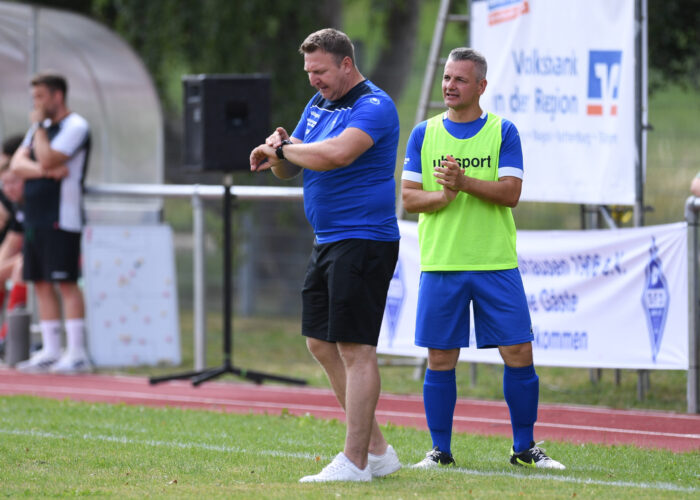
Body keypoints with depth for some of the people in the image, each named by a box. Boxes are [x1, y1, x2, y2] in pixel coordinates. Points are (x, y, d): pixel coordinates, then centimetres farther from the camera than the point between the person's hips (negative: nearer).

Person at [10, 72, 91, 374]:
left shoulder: (75, 127, -7)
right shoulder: (39, 129, 19)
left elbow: (47, 159, -19)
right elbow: (17, 164, 7)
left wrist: (39, 126, -6)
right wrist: (46, 170, -11)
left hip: (61, 219, -9)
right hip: (35, 217, 9)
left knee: (66, 282, -10)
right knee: (41, 284, 8)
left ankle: (77, 353, -11)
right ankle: (50, 352, 12)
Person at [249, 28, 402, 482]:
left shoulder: (374, 107, -15)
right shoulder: (319, 104, 15)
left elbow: (337, 153, -31)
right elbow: (290, 168, 18)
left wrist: (284, 149, -16)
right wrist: (279, 152, -6)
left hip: (363, 241, -10)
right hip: (328, 242, 10)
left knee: (356, 349, -10)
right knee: (321, 343, 12)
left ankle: (355, 462, -10)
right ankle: (377, 450, 19)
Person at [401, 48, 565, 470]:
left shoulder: (503, 132, 4)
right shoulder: (424, 134, 8)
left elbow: (511, 193, -7)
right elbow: (409, 198, 4)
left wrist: (465, 182, -20)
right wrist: (443, 196, -16)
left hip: (497, 264, -1)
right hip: (441, 264, 1)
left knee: (519, 355, -2)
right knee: (441, 360, 2)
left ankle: (524, 447, 11)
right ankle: (440, 450, 13)